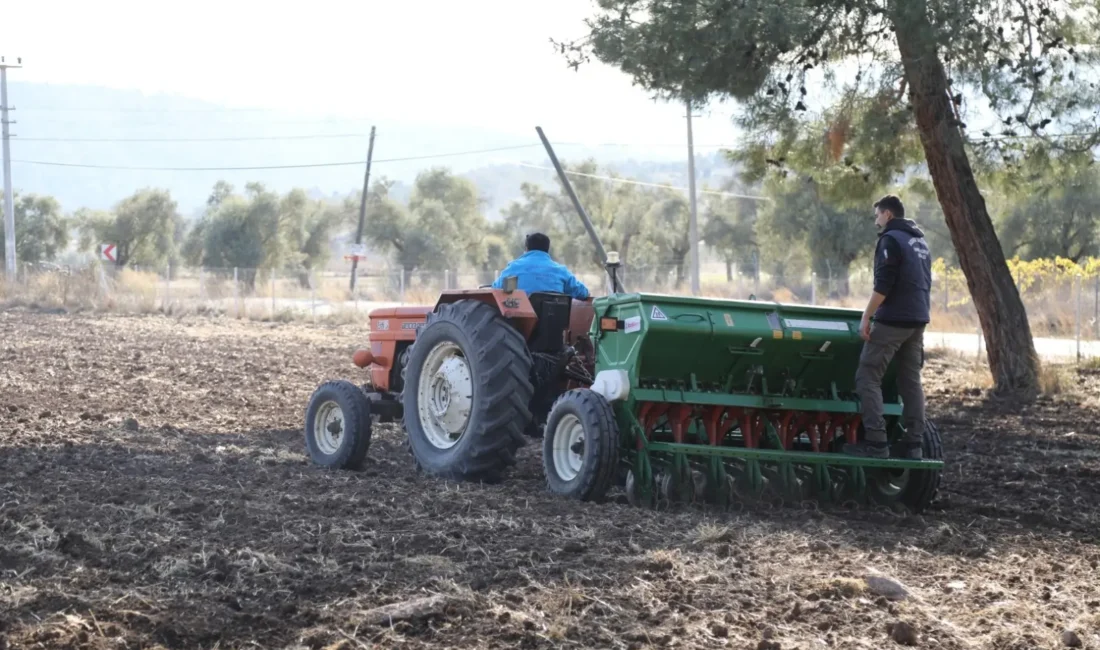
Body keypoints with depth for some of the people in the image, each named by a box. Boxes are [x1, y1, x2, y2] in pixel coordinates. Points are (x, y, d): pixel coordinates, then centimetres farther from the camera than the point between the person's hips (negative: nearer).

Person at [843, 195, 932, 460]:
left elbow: (883, 286, -17)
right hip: (918, 319, 9)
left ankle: (876, 442, -14)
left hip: (893, 320, -9)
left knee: (868, 377, -6)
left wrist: (866, 317, -14)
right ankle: (913, 445, 7)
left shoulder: (891, 240, -10)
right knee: (911, 380, 10)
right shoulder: (920, 242, 18)